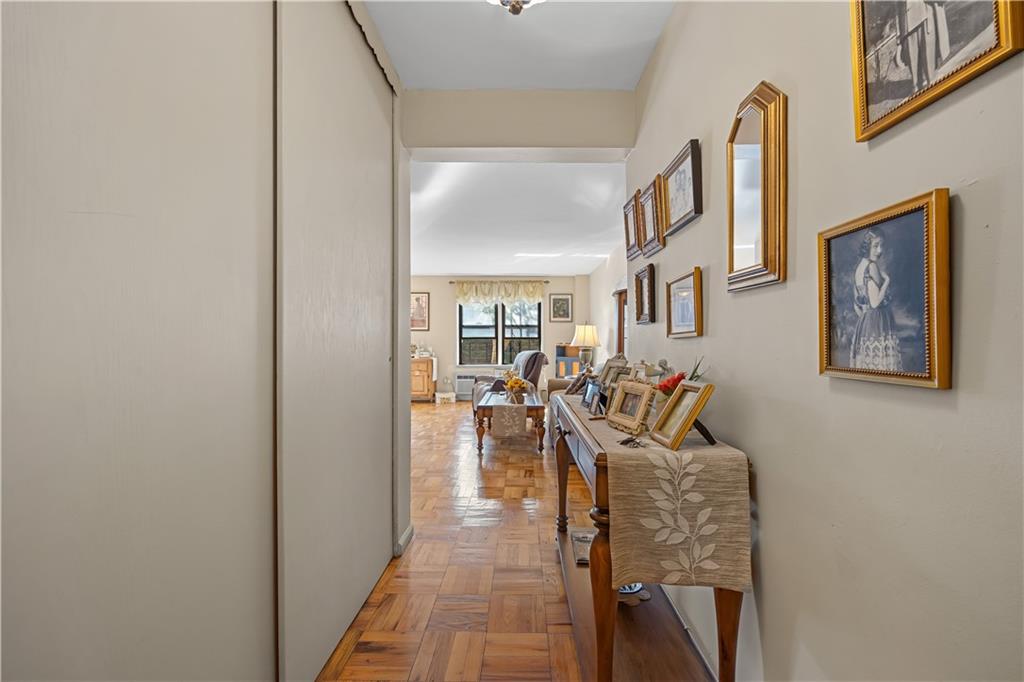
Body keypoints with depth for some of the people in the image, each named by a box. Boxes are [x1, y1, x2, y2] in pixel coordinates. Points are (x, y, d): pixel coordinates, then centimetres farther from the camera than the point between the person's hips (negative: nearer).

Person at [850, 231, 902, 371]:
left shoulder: (858, 268, 12)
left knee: (866, 367, 9)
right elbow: (875, 302, -19)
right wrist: (887, 280, -8)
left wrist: (866, 319, 22)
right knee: (881, 365, -7)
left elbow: (856, 305, 17)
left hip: (863, 322, 9)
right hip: (879, 322, -9)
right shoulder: (872, 266, -13)